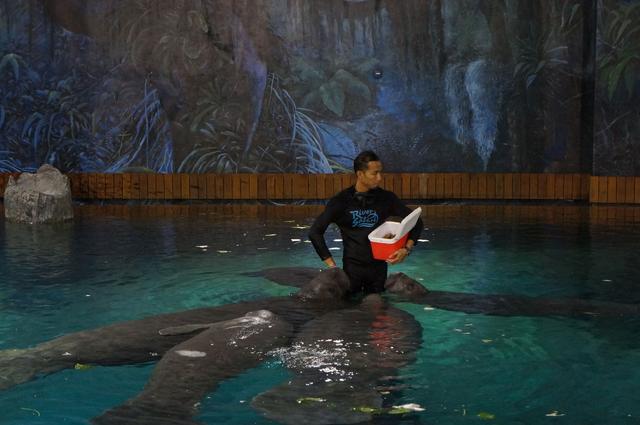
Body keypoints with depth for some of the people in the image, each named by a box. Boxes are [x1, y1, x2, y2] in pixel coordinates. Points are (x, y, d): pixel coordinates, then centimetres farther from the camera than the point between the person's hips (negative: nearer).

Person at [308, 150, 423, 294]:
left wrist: (407, 248, -10)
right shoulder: (341, 201, -6)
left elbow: (416, 222, 7)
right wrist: (332, 265, -10)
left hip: (379, 267, 2)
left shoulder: (386, 198, 0)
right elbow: (315, 232, -6)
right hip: (352, 267, -2)